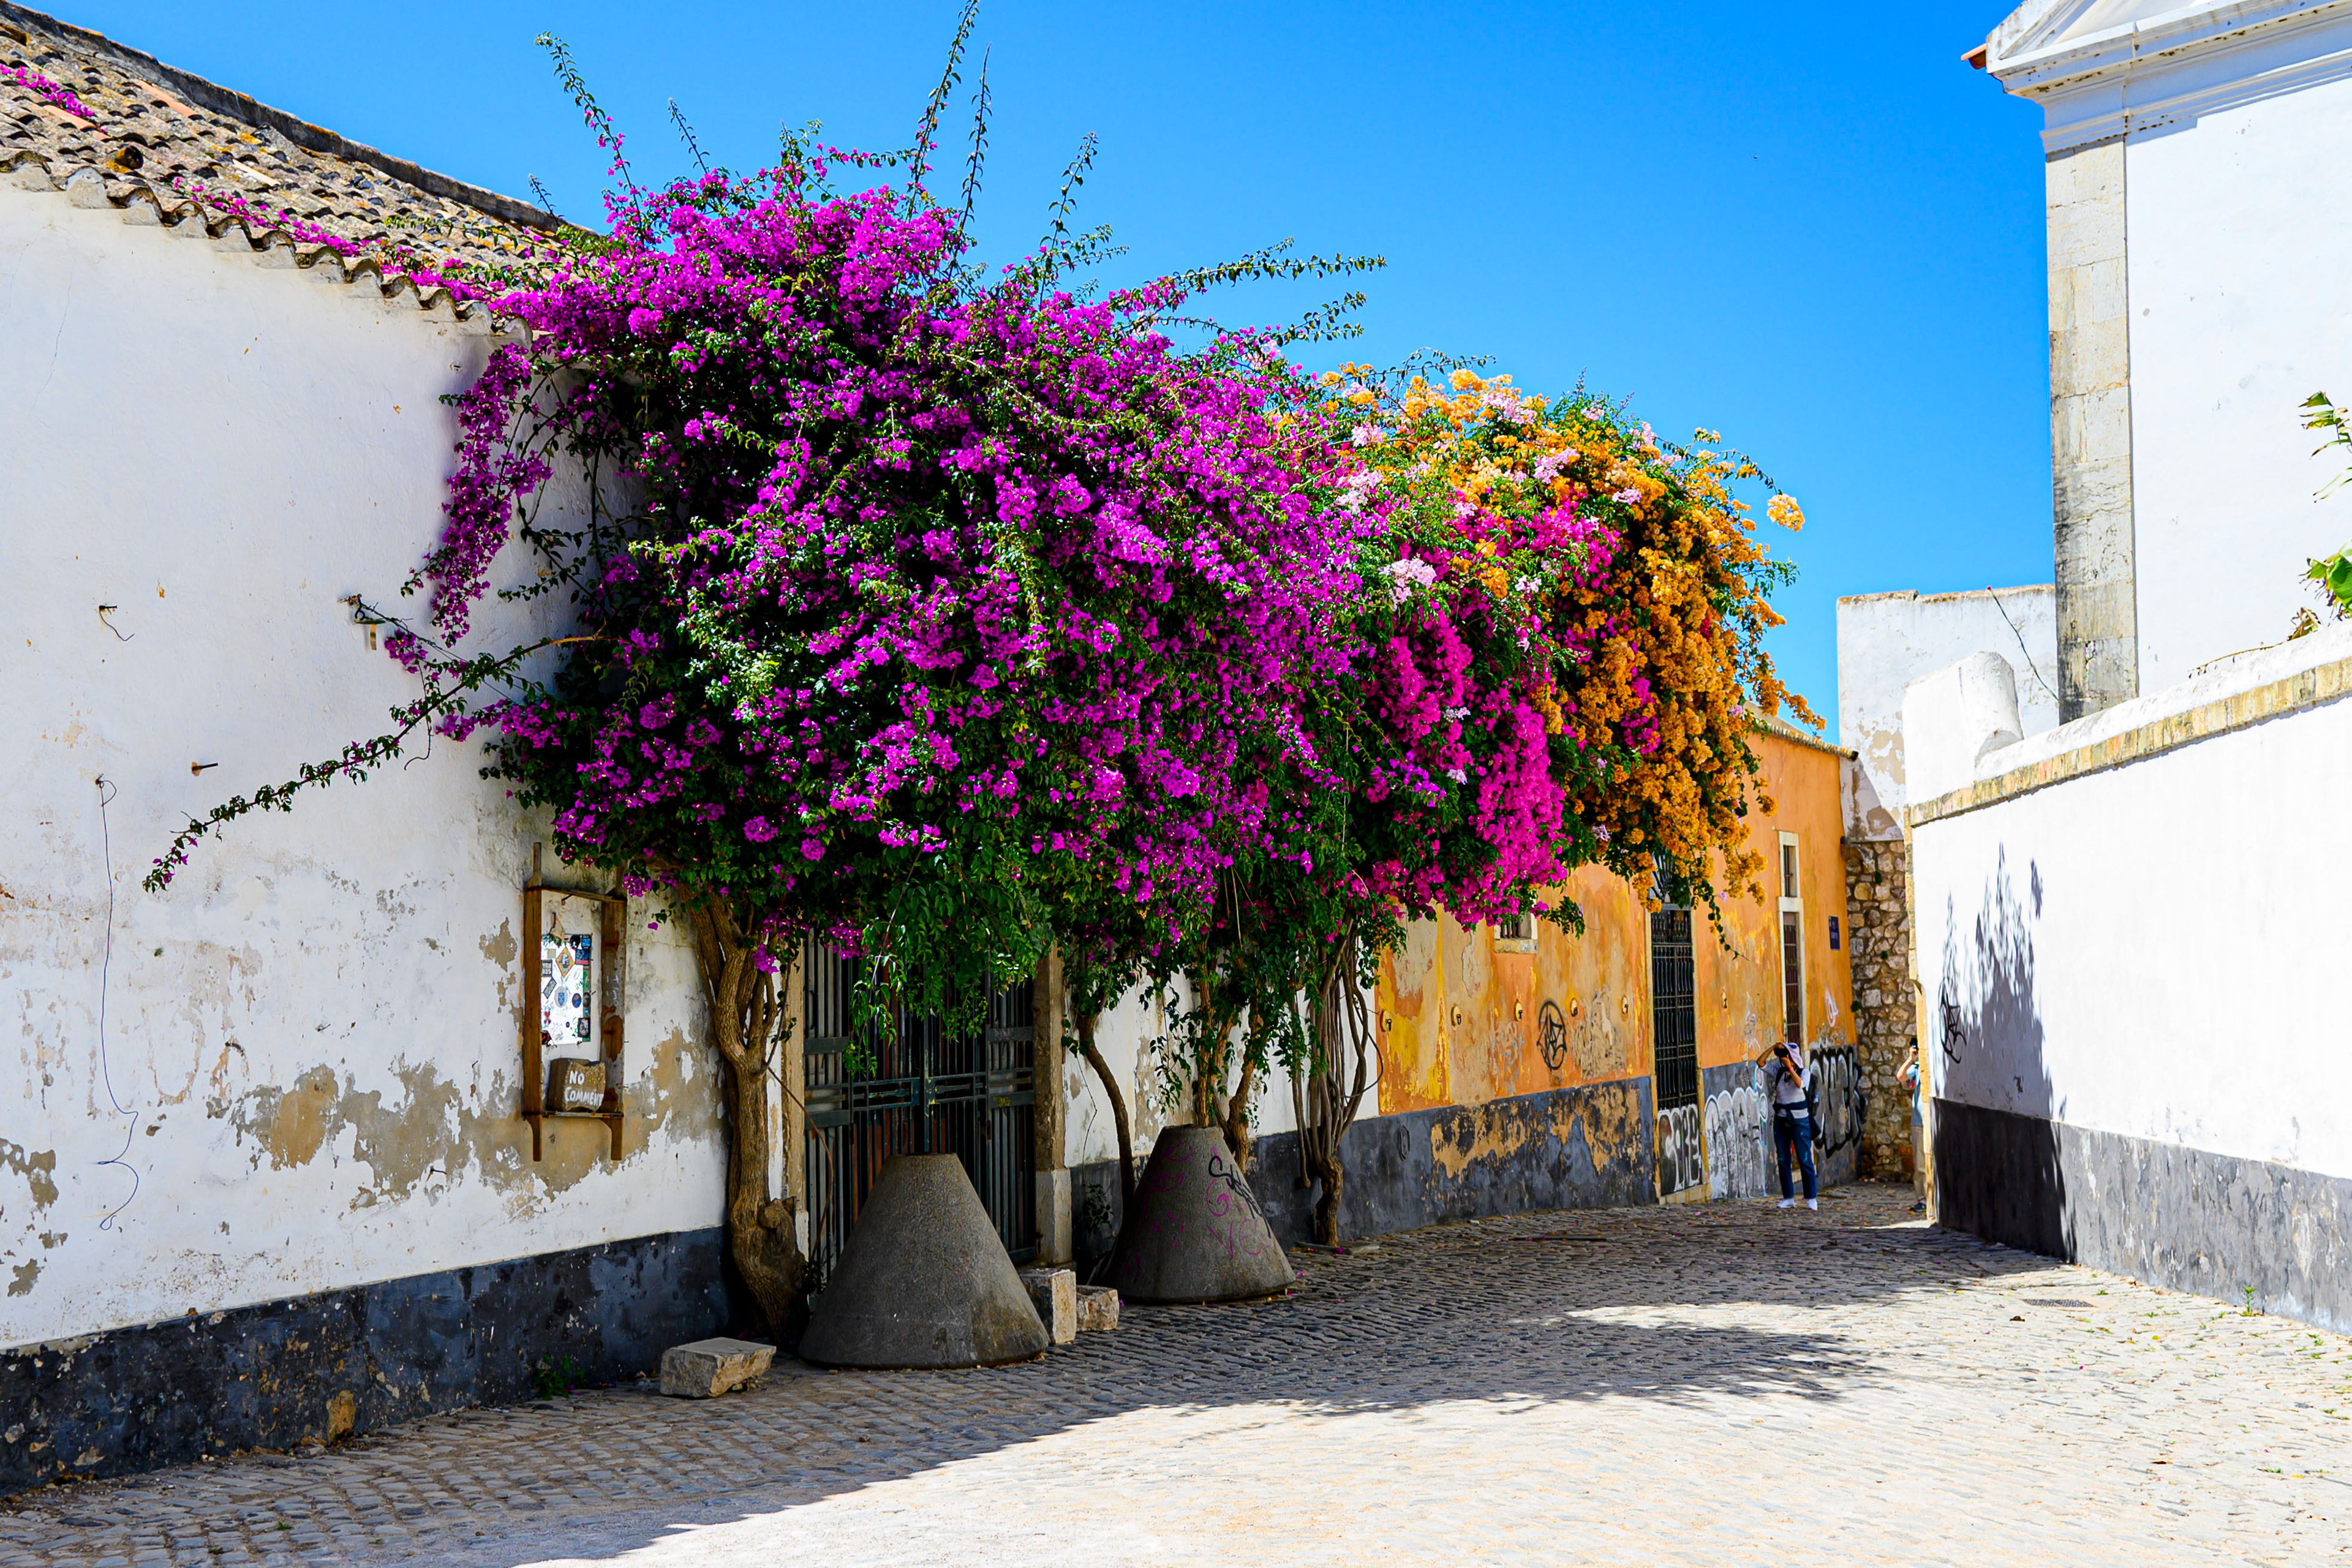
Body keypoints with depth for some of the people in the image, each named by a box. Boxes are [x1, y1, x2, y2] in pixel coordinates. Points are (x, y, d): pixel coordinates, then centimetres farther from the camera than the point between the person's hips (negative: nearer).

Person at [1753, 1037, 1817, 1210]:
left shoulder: (1804, 1072, -3)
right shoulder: (1779, 1073, 8)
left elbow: (1800, 1084, -23)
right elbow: (1760, 1062, 2)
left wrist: (1790, 1067, -21)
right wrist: (1773, 1047, -5)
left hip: (1800, 1121, -5)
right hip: (1781, 1121, 5)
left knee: (1805, 1161, -5)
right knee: (1783, 1161, 5)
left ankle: (1812, 1199, 1)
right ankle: (1788, 1198, 11)